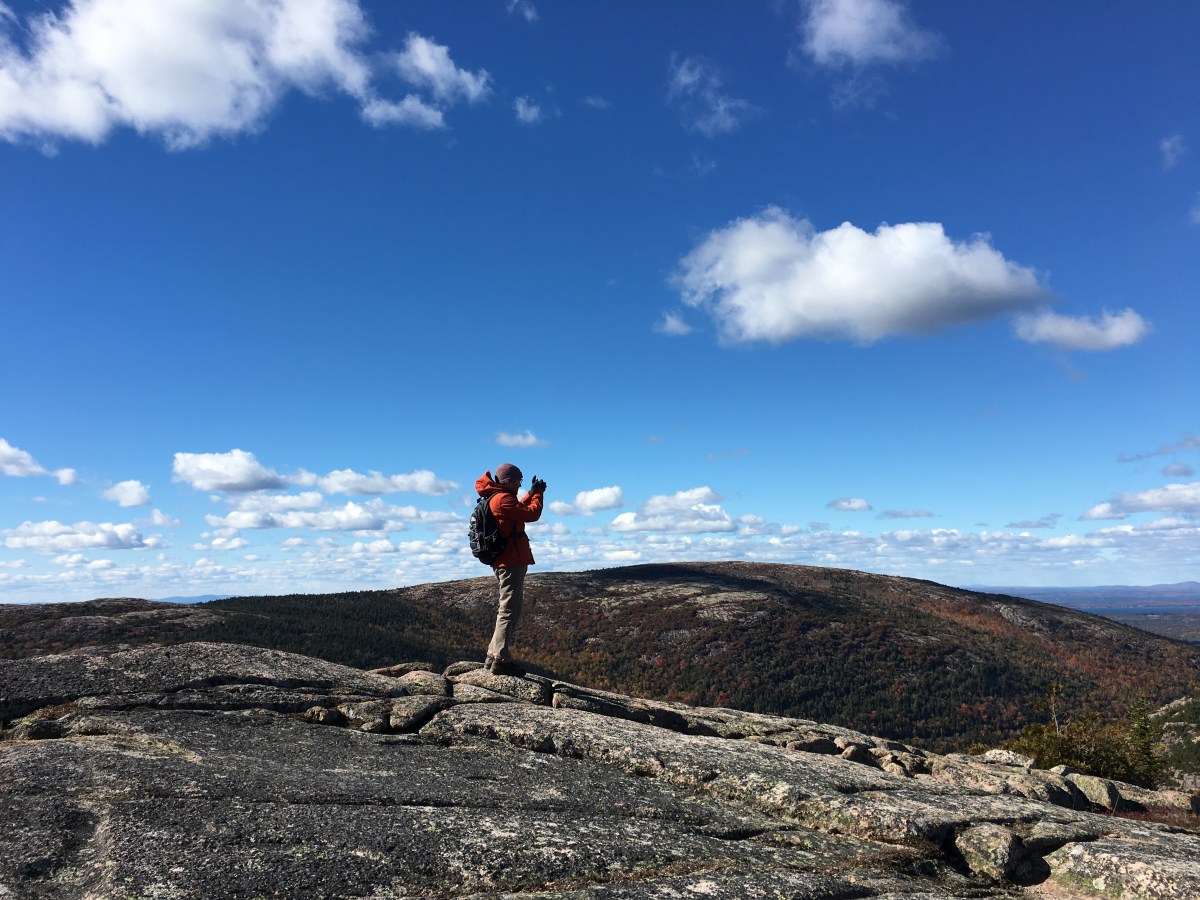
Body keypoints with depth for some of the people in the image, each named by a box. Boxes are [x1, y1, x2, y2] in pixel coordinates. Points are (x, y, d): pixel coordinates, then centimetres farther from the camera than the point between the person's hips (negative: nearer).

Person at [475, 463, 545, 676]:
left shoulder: (496, 499, 16)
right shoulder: (502, 499, -15)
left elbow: (519, 509, 28)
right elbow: (532, 514, -15)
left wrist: (531, 494, 20)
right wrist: (538, 493, -1)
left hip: (505, 562, 11)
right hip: (512, 562, -11)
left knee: (509, 611, 17)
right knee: (509, 611, -8)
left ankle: (494, 656, 20)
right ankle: (501, 660, -7)